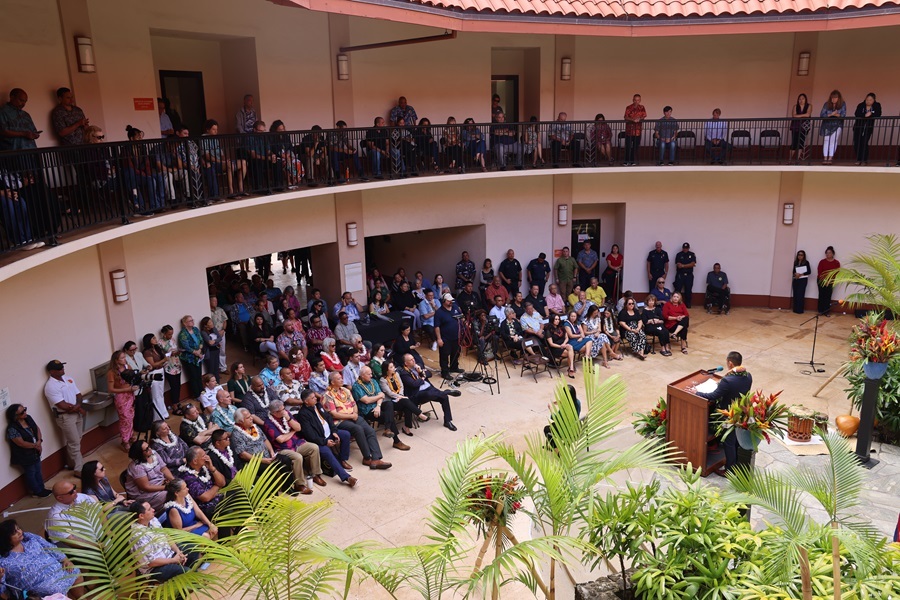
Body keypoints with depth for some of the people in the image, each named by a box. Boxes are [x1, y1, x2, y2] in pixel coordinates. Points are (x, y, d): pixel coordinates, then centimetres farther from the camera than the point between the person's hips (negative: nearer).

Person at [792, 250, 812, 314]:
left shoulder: (806, 262, 0)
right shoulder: (795, 262, 10)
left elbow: (809, 271, -6)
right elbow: (793, 271, 9)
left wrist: (801, 274, -14)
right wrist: (795, 274, -13)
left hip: (803, 280, -4)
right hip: (796, 280, 4)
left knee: (800, 295, -9)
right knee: (795, 295, 2)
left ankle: (800, 310, -8)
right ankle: (795, 309, 8)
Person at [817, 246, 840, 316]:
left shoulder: (836, 263, 2)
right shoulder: (822, 261, 0)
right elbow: (819, 272, -3)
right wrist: (824, 280, -13)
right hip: (822, 281, 0)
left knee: (828, 297, -2)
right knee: (821, 296, 1)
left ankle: (827, 311, 1)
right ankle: (820, 311, 6)